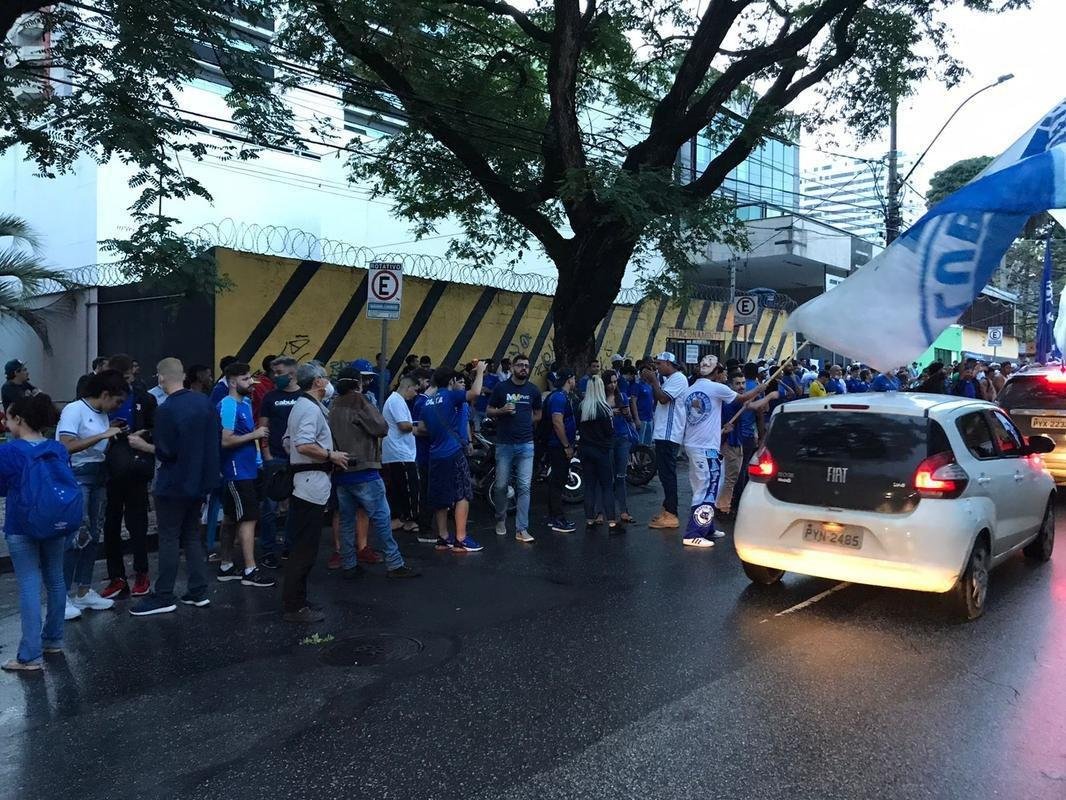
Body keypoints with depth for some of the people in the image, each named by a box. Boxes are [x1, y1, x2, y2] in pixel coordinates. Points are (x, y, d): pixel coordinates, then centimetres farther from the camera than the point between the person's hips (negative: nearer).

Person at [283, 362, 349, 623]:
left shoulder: (300, 405, 19)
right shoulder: (311, 408, -15)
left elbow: (289, 441, 26)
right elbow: (304, 445, -28)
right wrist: (332, 455, -16)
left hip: (302, 483, 11)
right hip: (312, 485, -11)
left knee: (301, 547, 16)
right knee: (305, 550, -5)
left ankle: (294, 600, 23)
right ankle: (295, 607, 0)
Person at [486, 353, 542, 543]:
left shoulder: (533, 390, 8)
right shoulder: (501, 387, 1)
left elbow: (538, 414, 20)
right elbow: (488, 411, 5)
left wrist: (525, 423, 6)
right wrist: (502, 410, -14)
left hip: (526, 444, 1)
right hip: (504, 444, -1)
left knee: (524, 487, -4)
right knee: (501, 486, 5)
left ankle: (521, 529, -1)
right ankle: (500, 520, 27)